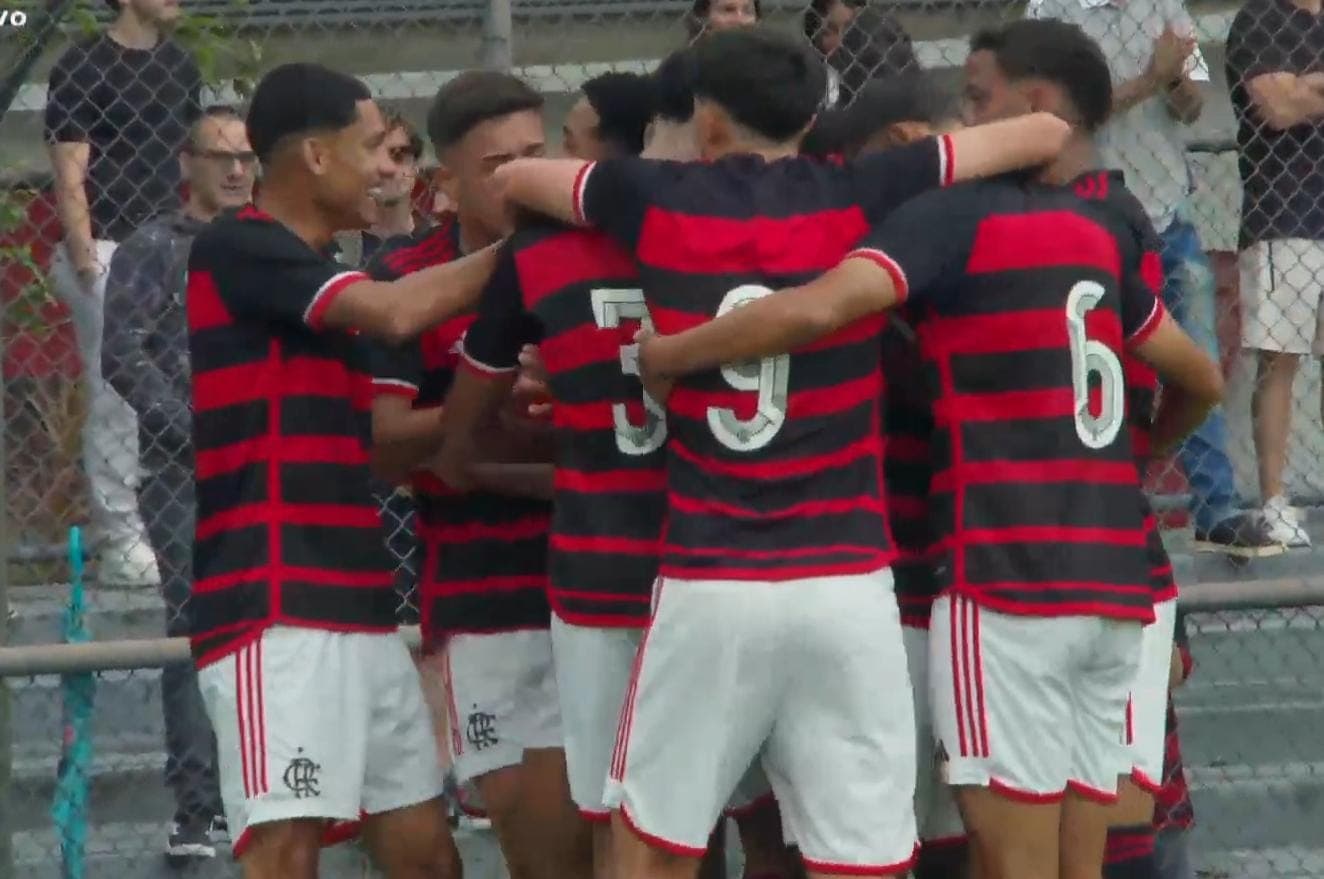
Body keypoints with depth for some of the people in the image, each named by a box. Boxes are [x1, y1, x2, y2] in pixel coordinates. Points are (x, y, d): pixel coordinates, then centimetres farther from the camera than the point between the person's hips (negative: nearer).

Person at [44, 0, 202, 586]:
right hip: (110, 252, -6)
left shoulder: (180, 66, 13)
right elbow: (70, 174, -8)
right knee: (115, 399, -5)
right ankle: (120, 543, -1)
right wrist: (83, 258, -16)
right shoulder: (82, 68, -6)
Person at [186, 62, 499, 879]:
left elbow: (370, 434, 27)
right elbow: (397, 312, -18)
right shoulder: (238, 249, -8)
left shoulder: (319, 278, 21)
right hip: (275, 611, -9)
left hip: (359, 609, 9)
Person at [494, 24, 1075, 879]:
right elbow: (1044, 134, 9)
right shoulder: (860, 198, 1)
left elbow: (516, 177, 23)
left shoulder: (657, 202, 3)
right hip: (846, 586, 0)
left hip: (708, 587, 0)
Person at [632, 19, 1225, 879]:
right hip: (1110, 577, 7)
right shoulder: (1107, 234, 14)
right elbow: (1202, 382, 26)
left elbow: (815, 310, -22)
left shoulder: (960, 215, -7)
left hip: (1005, 574, -7)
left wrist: (666, 354, -9)